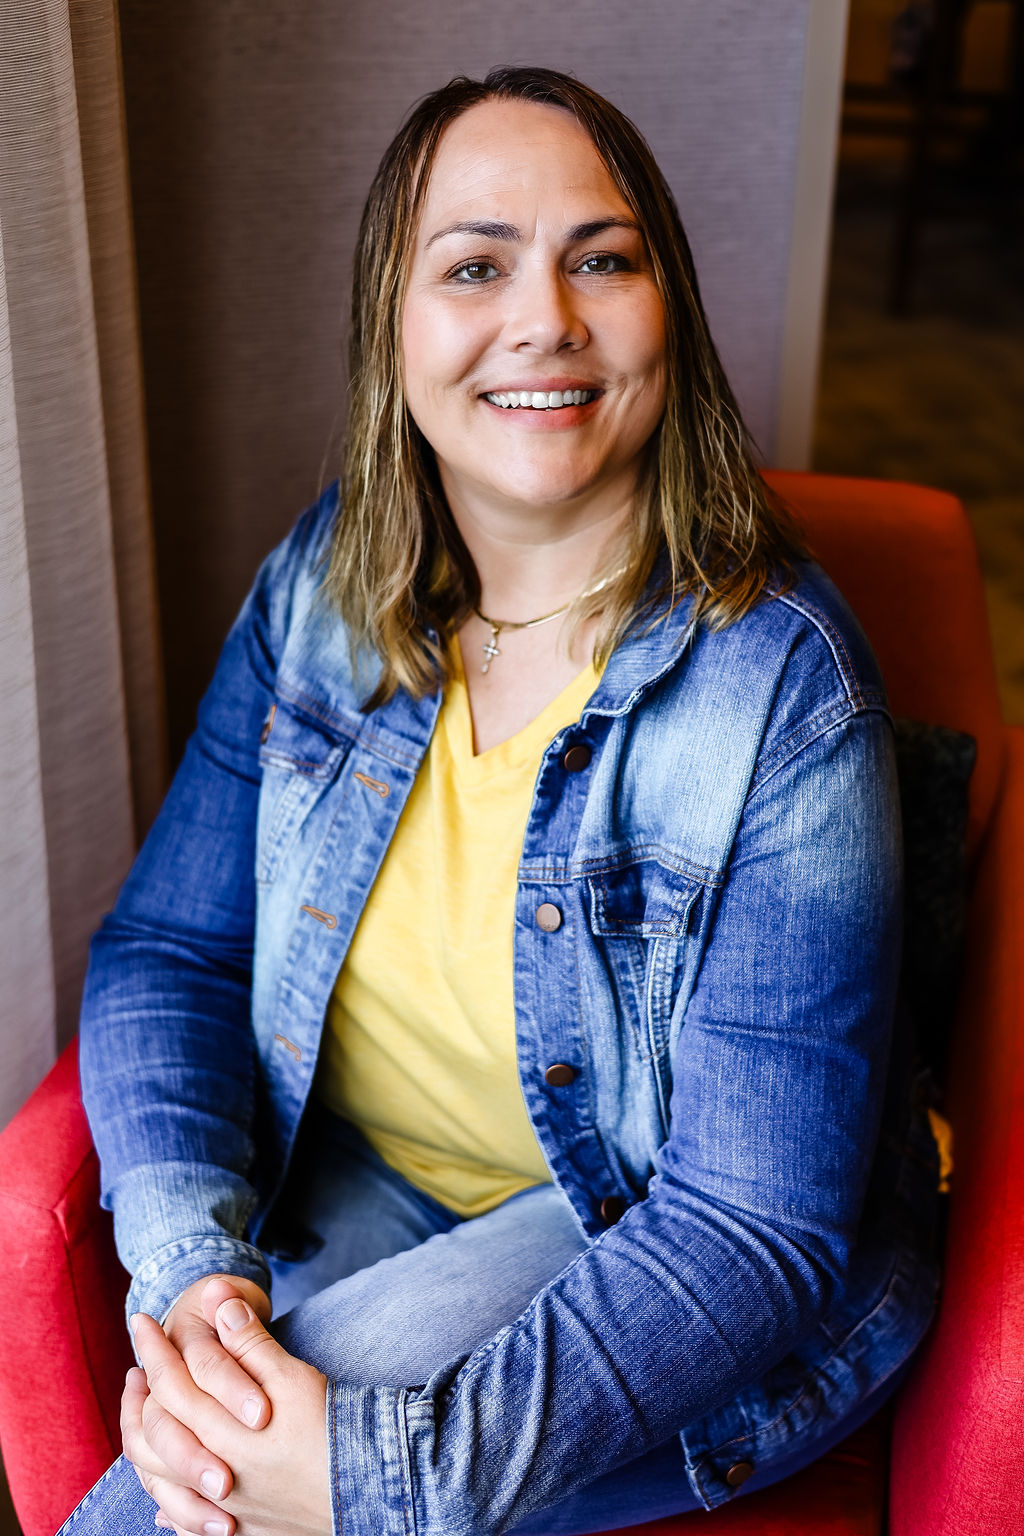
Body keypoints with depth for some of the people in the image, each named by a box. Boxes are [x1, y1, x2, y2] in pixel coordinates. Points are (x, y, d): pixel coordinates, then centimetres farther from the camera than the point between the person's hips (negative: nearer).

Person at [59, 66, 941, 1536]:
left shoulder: (784, 691, -22)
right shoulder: (321, 588, -6)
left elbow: (761, 1225, -21)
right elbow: (168, 948, -3)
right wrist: (187, 1266, -20)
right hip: (362, 1188, 4)